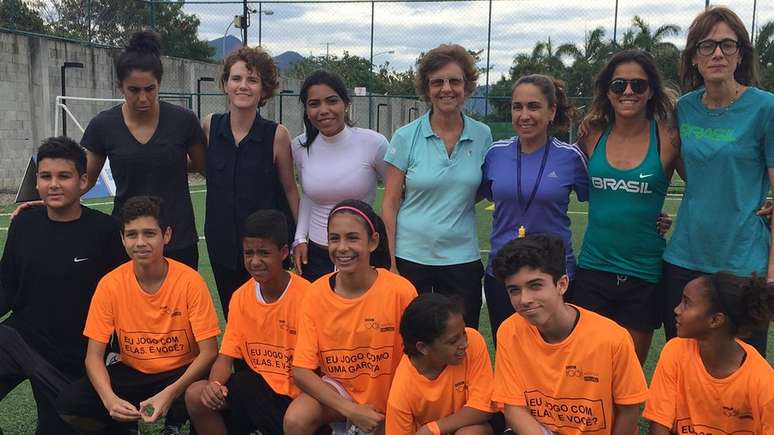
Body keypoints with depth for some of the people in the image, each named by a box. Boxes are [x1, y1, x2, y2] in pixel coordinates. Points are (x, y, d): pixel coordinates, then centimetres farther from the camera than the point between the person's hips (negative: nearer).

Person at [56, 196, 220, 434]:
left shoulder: (190, 281, -17)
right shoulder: (110, 284, -10)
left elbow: (208, 352, -15)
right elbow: (94, 356, -8)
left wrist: (170, 393, -30)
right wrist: (110, 399, -28)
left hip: (181, 373, -2)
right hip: (132, 373, 3)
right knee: (69, 404, -20)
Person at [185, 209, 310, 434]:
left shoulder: (304, 295, -16)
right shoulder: (240, 297, 0)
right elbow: (227, 355, 2)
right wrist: (214, 384, -18)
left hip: (298, 393, -5)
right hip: (259, 386, 5)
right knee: (197, 395, -12)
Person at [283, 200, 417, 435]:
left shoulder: (401, 291, -21)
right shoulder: (316, 294, -14)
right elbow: (301, 370, -13)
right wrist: (351, 410, -22)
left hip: (389, 397, 0)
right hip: (337, 391, 1)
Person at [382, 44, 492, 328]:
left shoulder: (482, 135, 3)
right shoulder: (406, 137, -3)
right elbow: (390, 204, -3)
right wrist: (389, 263, -7)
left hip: (462, 258, 2)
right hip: (410, 257, -2)